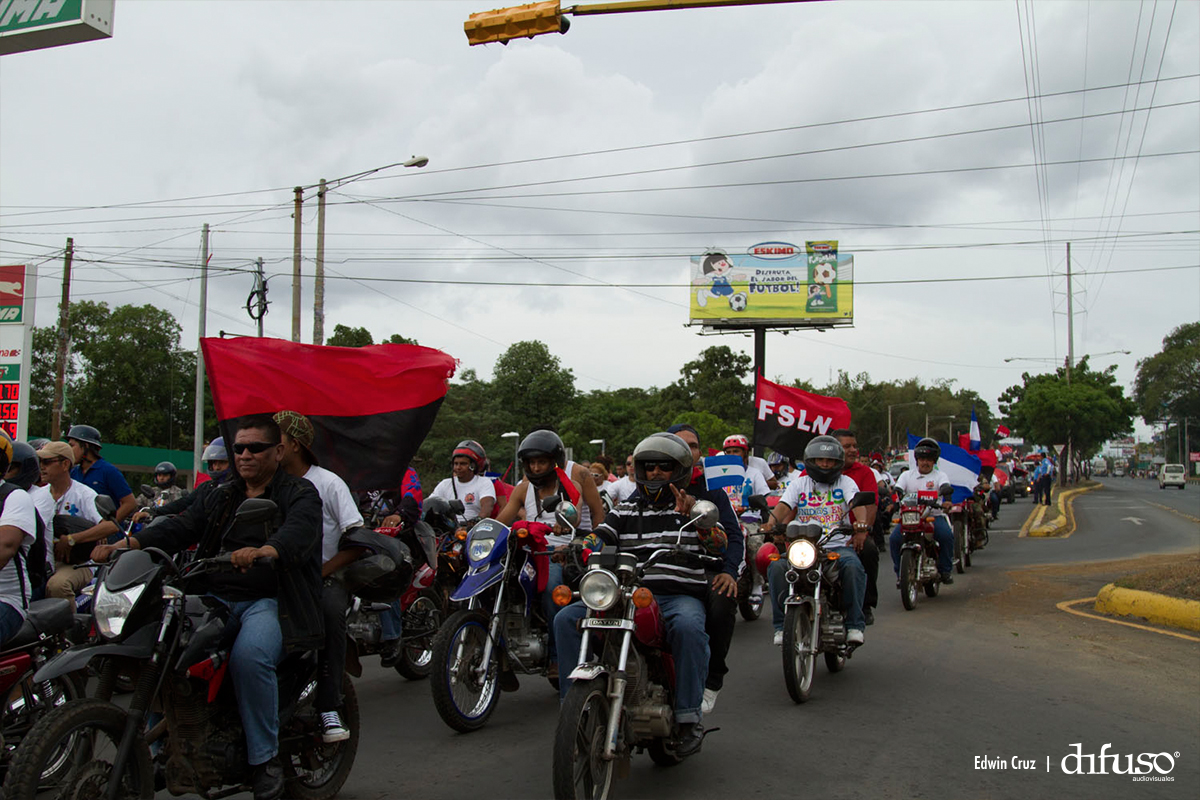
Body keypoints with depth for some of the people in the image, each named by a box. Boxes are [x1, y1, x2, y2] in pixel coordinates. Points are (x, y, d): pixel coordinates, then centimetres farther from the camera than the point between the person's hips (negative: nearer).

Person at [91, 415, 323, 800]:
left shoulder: (299, 494, 2)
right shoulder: (219, 497, 23)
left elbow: (298, 532, -20)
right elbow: (180, 527, 9)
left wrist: (263, 551, -43)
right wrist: (129, 544, -10)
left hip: (272, 601, -6)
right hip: (217, 598, 6)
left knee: (249, 655, -34)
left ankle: (265, 758, -17)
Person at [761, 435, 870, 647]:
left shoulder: (845, 482, 14)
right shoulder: (799, 483, 17)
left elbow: (857, 503, -6)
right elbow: (784, 505, 0)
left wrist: (861, 525, -28)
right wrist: (771, 523, -22)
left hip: (838, 545, -1)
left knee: (853, 566, -34)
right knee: (777, 567, -26)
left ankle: (854, 625, -21)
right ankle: (782, 625, -16)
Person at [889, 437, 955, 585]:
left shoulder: (940, 475, 9)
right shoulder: (907, 475, 15)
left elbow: (945, 488, -12)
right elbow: (898, 490, 1)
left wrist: (947, 501, -35)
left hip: (934, 515, -1)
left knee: (947, 535, -29)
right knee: (894, 538, -22)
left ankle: (945, 570, -10)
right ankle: (901, 573, -7)